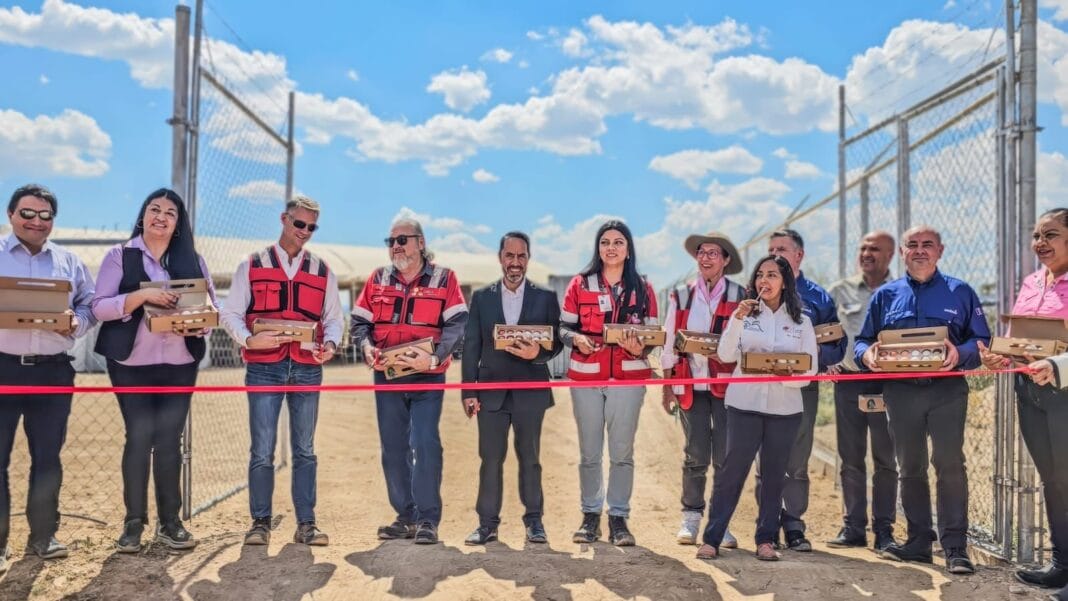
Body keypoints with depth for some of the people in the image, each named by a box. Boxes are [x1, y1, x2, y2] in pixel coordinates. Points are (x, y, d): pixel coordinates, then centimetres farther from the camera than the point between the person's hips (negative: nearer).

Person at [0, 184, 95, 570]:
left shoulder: (69, 262, 12)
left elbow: (89, 307, 12)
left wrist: (76, 322, -10)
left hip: (53, 371, 2)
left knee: (48, 456, 9)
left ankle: (43, 536, 22)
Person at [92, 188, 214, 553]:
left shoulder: (192, 260, 10)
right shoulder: (120, 256, 2)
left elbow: (212, 307, 7)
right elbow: (99, 307, -6)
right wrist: (142, 295, -20)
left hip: (179, 364, 2)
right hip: (132, 364, -2)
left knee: (169, 439, 4)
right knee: (139, 437, -2)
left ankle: (170, 521, 12)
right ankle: (134, 522, 10)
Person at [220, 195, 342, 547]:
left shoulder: (322, 272, 13)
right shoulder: (252, 266, 6)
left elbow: (334, 318, 14)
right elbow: (230, 313, 3)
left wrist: (330, 343, -7)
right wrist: (249, 339, -16)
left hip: (307, 370, 2)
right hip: (263, 369, -2)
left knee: (305, 450, 7)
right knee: (262, 451, 0)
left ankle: (306, 524, 14)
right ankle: (260, 522, 13)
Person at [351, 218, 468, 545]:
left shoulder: (444, 278, 0)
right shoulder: (378, 279, 11)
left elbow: (456, 324, -9)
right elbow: (360, 320, 9)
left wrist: (435, 357, -23)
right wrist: (366, 347, -11)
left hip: (427, 377, -4)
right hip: (386, 375, 4)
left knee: (425, 445, -9)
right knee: (393, 448, 9)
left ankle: (428, 519, 1)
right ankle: (406, 516, 20)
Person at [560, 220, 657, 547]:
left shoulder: (642, 289, 7)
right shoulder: (580, 284, 6)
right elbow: (564, 326, 5)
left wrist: (638, 348, -16)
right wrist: (577, 339, -16)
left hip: (628, 377, 0)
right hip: (586, 376, 0)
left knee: (622, 452, 2)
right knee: (589, 452, 6)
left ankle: (618, 518, 12)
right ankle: (590, 515, 18)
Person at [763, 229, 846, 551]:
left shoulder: (819, 298, 8)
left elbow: (837, 347, 4)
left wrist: (814, 353, -15)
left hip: (803, 387, 0)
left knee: (797, 461, 6)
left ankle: (794, 525, 16)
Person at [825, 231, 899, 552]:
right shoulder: (839, 291, 9)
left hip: (887, 383, -1)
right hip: (848, 381, 1)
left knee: (886, 459, 3)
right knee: (851, 458, 6)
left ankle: (884, 529, 13)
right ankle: (854, 527, 15)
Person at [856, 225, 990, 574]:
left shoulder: (960, 292, 7)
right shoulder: (885, 295, 12)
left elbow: (982, 342, 2)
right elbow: (862, 341, 11)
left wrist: (960, 353, -19)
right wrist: (867, 353, -12)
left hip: (947, 390, -2)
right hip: (900, 391, 3)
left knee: (949, 464, -9)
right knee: (910, 467, 9)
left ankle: (955, 548, -2)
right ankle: (918, 542, 19)